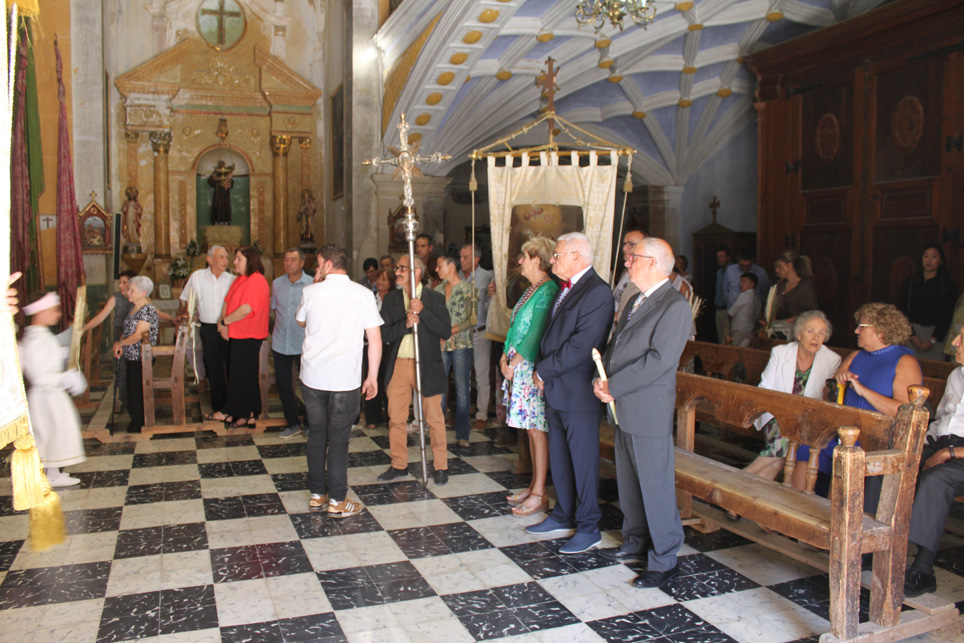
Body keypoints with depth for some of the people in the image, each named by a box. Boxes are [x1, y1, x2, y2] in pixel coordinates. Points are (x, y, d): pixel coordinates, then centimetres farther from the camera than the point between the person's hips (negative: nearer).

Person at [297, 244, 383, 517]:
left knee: (316, 435, 14)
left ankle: (317, 495, 23)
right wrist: (372, 376, 4)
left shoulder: (311, 292, -1)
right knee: (338, 438, 5)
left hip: (312, 377, 2)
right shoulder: (363, 294, -4)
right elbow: (375, 340, -5)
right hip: (345, 379, -2)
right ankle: (337, 501, 9)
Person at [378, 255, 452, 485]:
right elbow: (384, 334, -2)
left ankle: (441, 467, 15)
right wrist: (405, 324, -20)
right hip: (398, 365, 3)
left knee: (434, 418, 2)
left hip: (427, 366, -3)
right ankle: (399, 465, 23)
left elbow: (446, 332, -11)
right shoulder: (391, 299, 6)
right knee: (396, 418, 8)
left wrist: (422, 311, -19)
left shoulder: (435, 298, -2)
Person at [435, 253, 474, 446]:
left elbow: (471, 319, -6)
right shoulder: (438, 290, 14)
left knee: (462, 390, 1)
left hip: (461, 344, -4)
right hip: (440, 345, 4)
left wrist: (450, 330, -14)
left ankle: (462, 433, 10)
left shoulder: (468, 289, -1)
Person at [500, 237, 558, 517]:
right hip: (517, 365, 10)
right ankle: (533, 486, 23)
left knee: (537, 430, -4)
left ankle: (539, 495, 3)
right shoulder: (531, 289, 16)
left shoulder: (548, 290, -14)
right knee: (530, 428, 14)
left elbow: (537, 331, -18)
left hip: (532, 366, -10)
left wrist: (515, 362, -13)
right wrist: (505, 356, 6)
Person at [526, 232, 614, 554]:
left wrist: (543, 370, -14)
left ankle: (588, 528, 14)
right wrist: (541, 370, 3)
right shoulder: (564, 289, 13)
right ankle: (563, 515, 33)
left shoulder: (597, 292, -16)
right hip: (554, 389, 9)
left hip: (578, 393, -9)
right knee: (559, 458, 18)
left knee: (583, 461, 2)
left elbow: (580, 346, -22)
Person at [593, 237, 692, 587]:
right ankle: (636, 542, 35)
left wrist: (613, 387, -19)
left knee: (656, 485, -1)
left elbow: (659, 360, -22)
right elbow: (616, 345, 18)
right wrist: (601, 379, -1)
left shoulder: (674, 306, -15)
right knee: (629, 481, 19)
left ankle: (665, 560, 12)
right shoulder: (637, 301, 16)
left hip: (650, 411, -9)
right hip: (624, 408, 9)